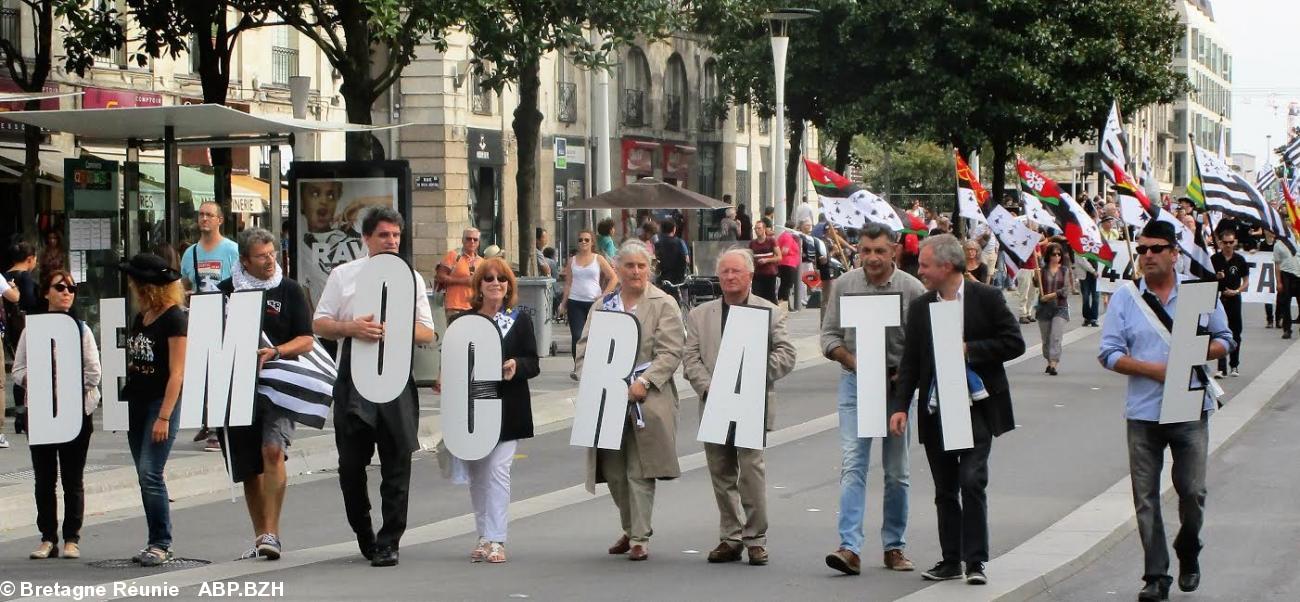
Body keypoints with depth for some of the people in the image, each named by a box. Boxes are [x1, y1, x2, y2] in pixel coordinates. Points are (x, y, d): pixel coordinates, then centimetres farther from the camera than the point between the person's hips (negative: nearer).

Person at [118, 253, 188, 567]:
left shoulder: (174, 319, -11)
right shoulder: (140, 318, 13)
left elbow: (176, 373, -15)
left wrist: (164, 417, -19)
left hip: (162, 402, -8)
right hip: (137, 401, 8)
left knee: (151, 474, -14)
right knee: (145, 477, 9)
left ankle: (161, 544, -7)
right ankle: (158, 543, 15)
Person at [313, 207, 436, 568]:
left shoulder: (412, 279, 9)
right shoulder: (343, 276, 7)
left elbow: (427, 333, 7)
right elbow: (319, 325, 5)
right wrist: (351, 328, -15)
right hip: (353, 378, 0)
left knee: (397, 464, -1)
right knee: (351, 464, 5)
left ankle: (388, 543, 5)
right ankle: (364, 537, 22)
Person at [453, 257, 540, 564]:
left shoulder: (519, 320, 5)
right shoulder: (464, 320, 9)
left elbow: (533, 364, 3)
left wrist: (516, 366, -18)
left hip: (505, 409, -3)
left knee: (498, 470, -10)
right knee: (475, 473, 7)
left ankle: (495, 539, -9)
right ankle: (484, 536, 17)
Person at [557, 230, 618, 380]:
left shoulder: (598, 259, 4)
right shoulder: (572, 260, 10)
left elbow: (614, 278, 4)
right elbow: (568, 283, 11)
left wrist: (604, 295, -6)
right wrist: (563, 303, 4)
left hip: (594, 302, -1)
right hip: (575, 303, 1)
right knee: (577, 336, -10)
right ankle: (577, 368, -5)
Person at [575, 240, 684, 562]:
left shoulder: (664, 304, 0)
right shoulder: (603, 304, 13)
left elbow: (670, 352, -7)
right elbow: (585, 347, 12)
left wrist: (644, 383, -17)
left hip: (646, 400, -4)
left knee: (640, 471, -4)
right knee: (613, 471, 9)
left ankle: (640, 537, 2)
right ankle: (631, 528, 27)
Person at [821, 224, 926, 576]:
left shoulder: (912, 289, -5)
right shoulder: (844, 285, 0)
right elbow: (829, 335, 4)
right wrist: (852, 361, -12)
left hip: (897, 385, 0)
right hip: (855, 383, 0)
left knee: (897, 472, 8)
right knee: (852, 465, -10)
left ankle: (894, 546, 20)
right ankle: (850, 547, -16)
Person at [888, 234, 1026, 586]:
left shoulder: (987, 299, -3)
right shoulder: (919, 307, 9)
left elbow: (1014, 343, -6)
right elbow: (910, 362, 9)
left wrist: (969, 350, -15)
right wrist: (900, 406, -1)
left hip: (976, 408, -4)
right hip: (935, 410, 4)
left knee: (972, 481, -12)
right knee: (945, 490, 9)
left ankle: (975, 561, -5)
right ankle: (951, 560, 16)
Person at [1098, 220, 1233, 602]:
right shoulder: (1125, 298, 3)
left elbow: (1224, 341, 10)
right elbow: (1109, 354, -1)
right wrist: (1152, 369, -14)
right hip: (1143, 412, 0)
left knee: (1192, 490, 1)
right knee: (1146, 497, 1)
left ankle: (1188, 554, 28)